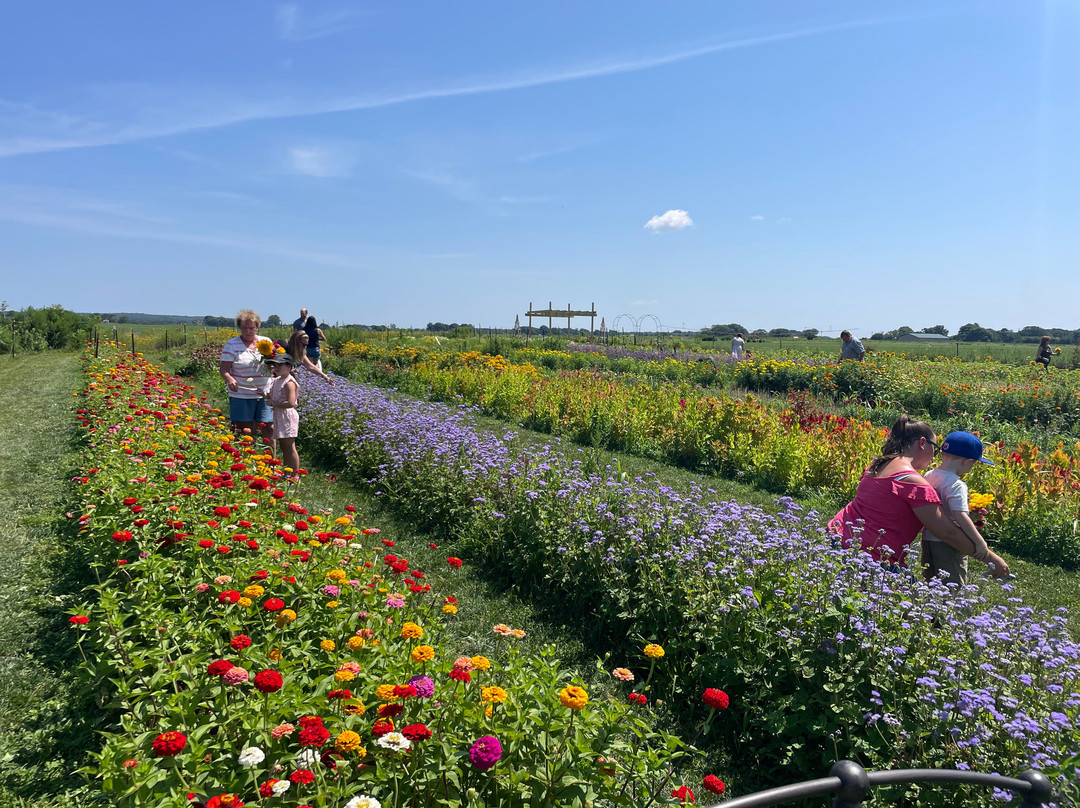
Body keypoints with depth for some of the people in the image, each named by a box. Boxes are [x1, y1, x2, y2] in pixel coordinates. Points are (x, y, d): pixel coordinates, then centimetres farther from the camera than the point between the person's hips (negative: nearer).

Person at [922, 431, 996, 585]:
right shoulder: (957, 485, -19)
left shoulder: (929, 476, 3)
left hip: (928, 539, 8)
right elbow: (960, 516, -28)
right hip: (947, 544, -8)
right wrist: (980, 542, -25)